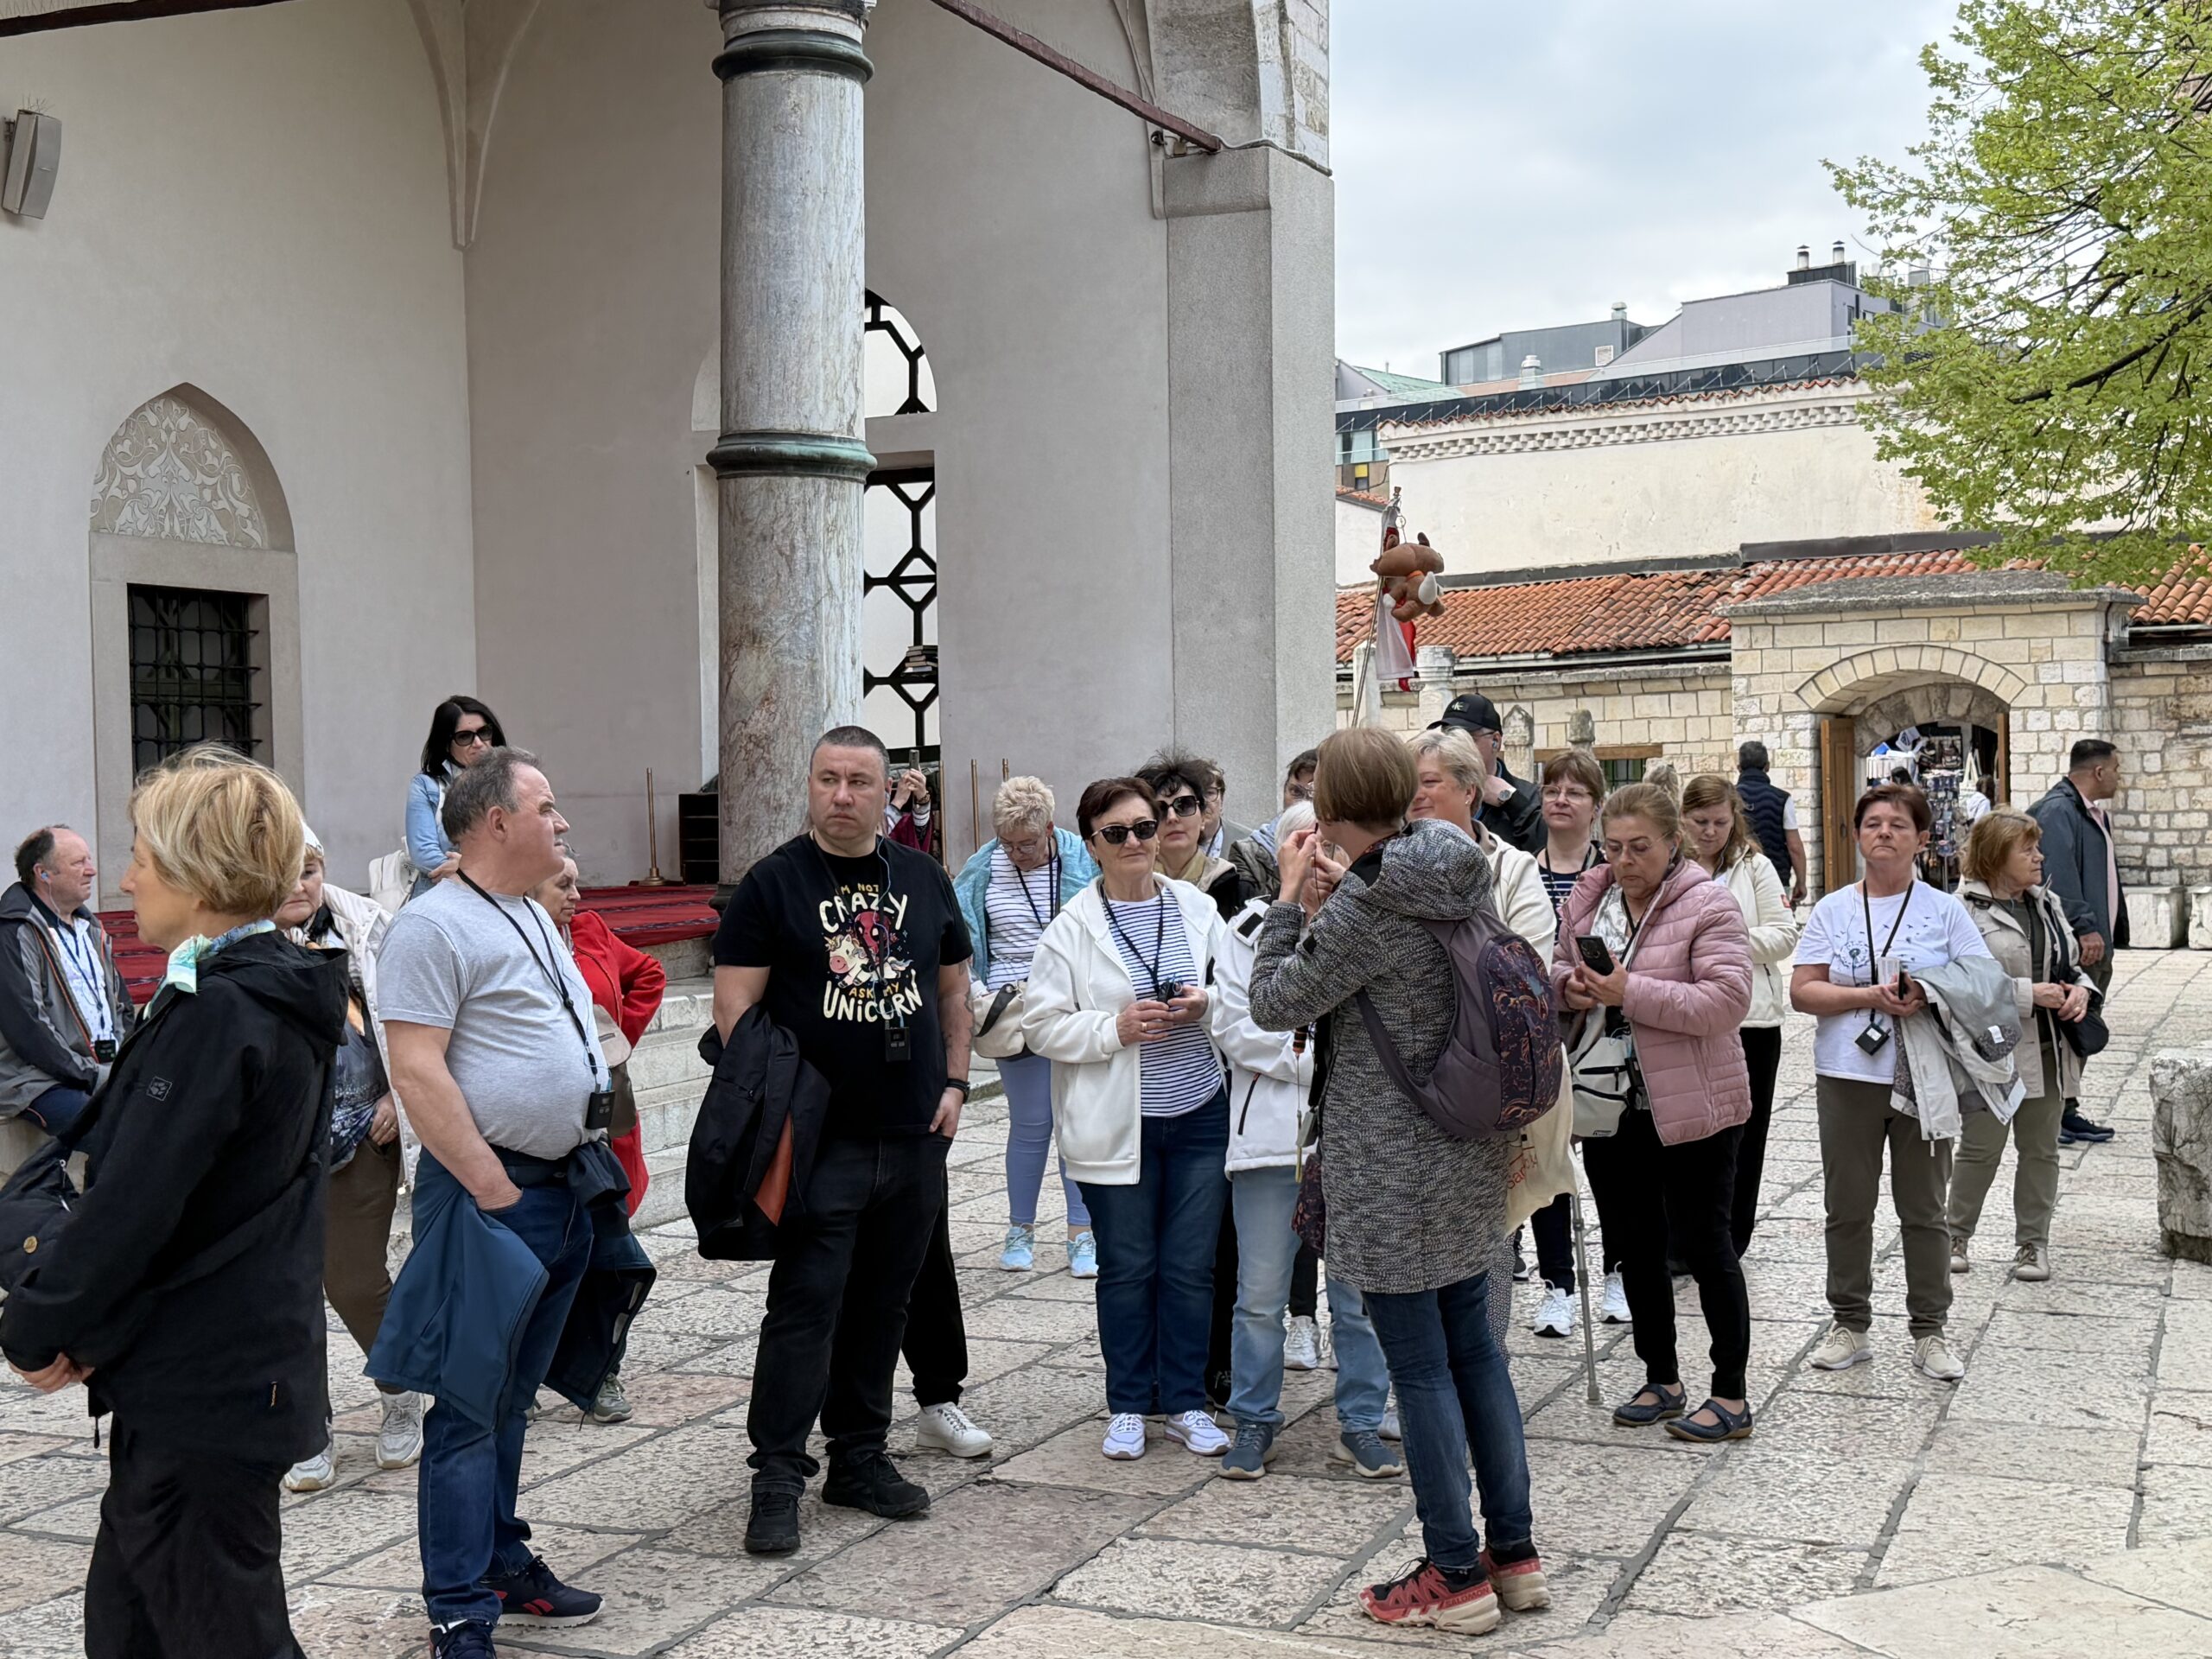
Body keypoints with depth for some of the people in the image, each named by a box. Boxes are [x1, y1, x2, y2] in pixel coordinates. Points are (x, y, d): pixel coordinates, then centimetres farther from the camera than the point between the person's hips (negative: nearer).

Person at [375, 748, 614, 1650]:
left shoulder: (533, 915, 15)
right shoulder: (434, 924, -14)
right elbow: (417, 1074, -20)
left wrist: (591, 1164, 16)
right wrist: (496, 1192, -19)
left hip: (563, 1187, 9)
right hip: (491, 1194, -9)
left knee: (511, 1398, 18)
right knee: (470, 1407, -3)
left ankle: (502, 1564, 29)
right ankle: (460, 1618, 4)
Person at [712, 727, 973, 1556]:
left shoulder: (925, 879, 11)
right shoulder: (773, 882, -4)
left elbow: (952, 989, 19)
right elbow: (734, 1006, -7)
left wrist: (954, 1084, 8)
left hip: (915, 1138, 5)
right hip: (818, 1139, -5)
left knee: (883, 1303, 12)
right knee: (805, 1305, -6)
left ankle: (860, 1457, 23)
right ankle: (777, 1475, 0)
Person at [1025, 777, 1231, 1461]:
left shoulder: (1199, 909, 4)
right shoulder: (1072, 928, -4)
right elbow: (1041, 1025, -5)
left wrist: (1207, 1003, -8)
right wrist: (1114, 1029, -17)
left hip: (1200, 1116, 2)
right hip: (1116, 1124, -2)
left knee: (1192, 1266, 6)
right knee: (1126, 1268, 8)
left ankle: (1185, 1403, 21)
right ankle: (1127, 1406, 22)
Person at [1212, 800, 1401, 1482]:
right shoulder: (1248, 930, 6)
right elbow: (1234, 1029, -1)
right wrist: (1318, 1061, -10)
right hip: (1270, 1132, 0)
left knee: (1361, 1291, 6)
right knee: (1260, 1294, 4)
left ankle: (1361, 1424, 19)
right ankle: (1254, 1422, 19)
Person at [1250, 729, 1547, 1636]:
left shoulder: (1362, 907, -20)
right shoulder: (1457, 873, 3)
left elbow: (1274, 1001, -8)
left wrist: (1289, 895, -2)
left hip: (1392, 1170, -8)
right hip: (1471, 1155, 8)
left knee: (1420, 1367, 2)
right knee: (1474, 1349, 16)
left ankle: (1457, 1574, 11)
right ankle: (1515, 1551, 23)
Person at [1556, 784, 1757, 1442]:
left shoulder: (1707, 905, -14)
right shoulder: (1587, 899, 5)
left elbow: (1727, 1001, -23)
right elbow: (1558, 970, 17)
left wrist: (1630, 992, -26)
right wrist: (1571, 988, -7)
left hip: (1692, 1109, -6)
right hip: (1613, 1108, 6)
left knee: (1703, 1245, 1)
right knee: (1638, 1246, 15)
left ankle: (1731, 1397, 13)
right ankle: (1660, 1380, 29)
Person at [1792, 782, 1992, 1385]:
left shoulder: (1944, 910, 3)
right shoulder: (1832, 910, 5)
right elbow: (1803, 992, -2)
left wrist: (1930, 997, -18)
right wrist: (1871, 996, -16)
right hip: (1848, 1079, 1)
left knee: (1924, 1210, 6)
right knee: (1848, 1209, 7)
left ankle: (1929, 1333, 16)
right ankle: (1849, 1325, 19)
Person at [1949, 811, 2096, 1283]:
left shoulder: (2046, 903, 11)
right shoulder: (1967, 909, -12)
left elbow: (2070, 964, 21)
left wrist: (2083, 989, -1)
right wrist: (2029, 994, -21)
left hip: (2048, 1049, 6)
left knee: (2041, 1149, 11)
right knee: (1982, 1148, 3)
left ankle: (2033, 1243, 22)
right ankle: (1957, 1235, 19)